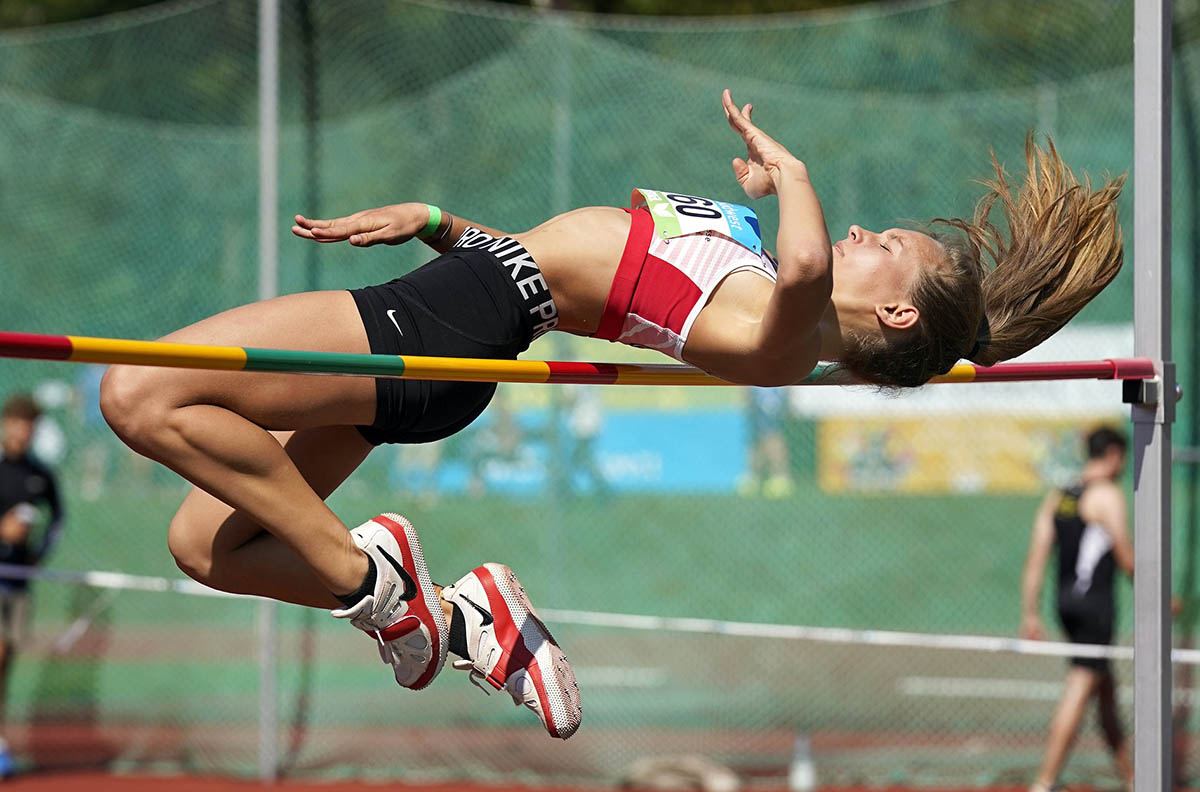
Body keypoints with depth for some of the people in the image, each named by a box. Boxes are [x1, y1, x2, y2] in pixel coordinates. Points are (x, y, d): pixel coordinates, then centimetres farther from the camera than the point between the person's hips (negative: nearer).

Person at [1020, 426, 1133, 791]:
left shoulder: (1056, 498, 12)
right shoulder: (1108, 496, -9)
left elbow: (1035, 561, 9)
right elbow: (1127, 560, -10)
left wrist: (1030, 615, 10)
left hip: (1066, 600, 8)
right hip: (1095, 602, -8)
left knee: (1106, 687, 17)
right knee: (1078, 691, -10)